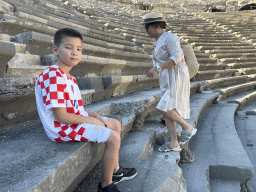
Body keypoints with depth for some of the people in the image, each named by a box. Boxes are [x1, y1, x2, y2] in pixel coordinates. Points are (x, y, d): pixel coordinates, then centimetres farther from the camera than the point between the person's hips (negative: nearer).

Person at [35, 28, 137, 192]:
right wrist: (91, 120, -16)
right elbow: (61, 116, -26)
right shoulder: (53, 77, -23)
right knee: (114, 137, -19)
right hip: (63, 128, -11)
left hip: (77, 120, 11)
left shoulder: (70, 78, 10)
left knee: (116, 124, 18)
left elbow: (76, 108, 12)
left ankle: (115, 170, 27)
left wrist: (96, 116, -4)